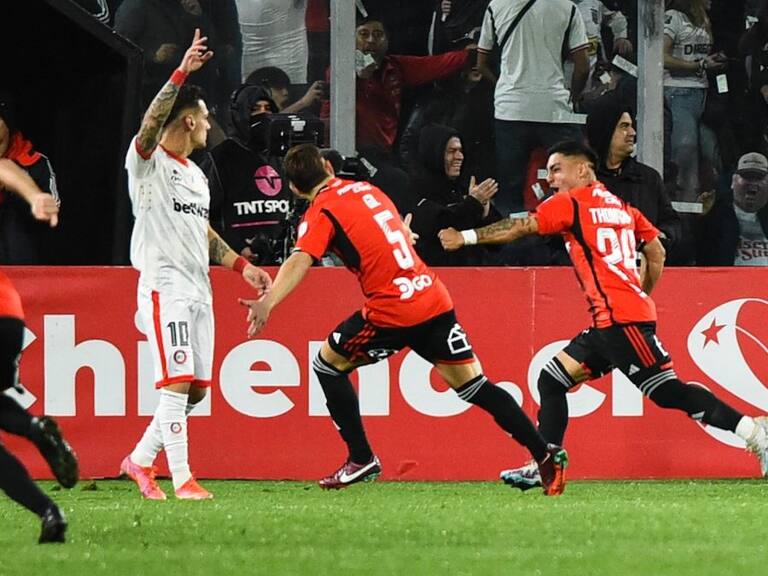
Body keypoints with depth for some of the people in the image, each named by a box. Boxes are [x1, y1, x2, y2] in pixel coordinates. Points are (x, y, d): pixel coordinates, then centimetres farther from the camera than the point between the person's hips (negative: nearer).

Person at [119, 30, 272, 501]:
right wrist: (182, 74, -35)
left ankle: (141, 460, 20)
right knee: (177, 383, -14)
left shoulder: (196, 175, 20)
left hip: (198, 290, 8)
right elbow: (151, 123, -27)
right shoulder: (148, 162, -5)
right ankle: (182, 479, -14)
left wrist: (241, 265, 16)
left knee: (196, 390, 7)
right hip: (164, 287, -8)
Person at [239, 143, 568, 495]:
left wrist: (267, 303, -33)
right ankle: (546, 455, 3)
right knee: (474, 386, 10)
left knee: (328, 364, 15)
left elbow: (300, 262, -21)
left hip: (392, 310, -6)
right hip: (435, 300, 6)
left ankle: (362, 459, 11)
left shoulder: (321, 212, -3)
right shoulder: (367, 189, 17)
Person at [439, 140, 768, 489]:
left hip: (618, 318, -9)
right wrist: (641, 295, 29)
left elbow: (519, 228, -6)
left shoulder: (571, 204, -2)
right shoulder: (622, 208, 20)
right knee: (552, 380, 12)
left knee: (667, 391, -12)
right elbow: (656, 253, 20)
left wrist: (465, 237, 1)